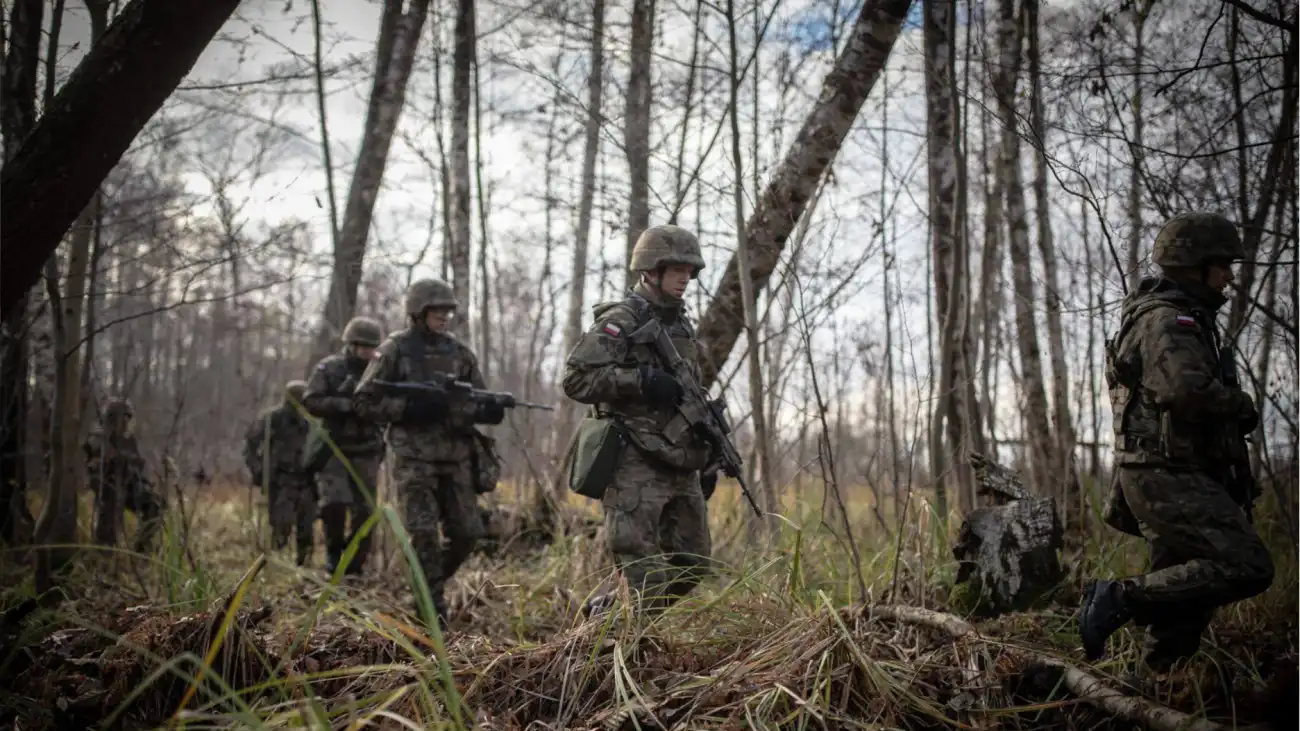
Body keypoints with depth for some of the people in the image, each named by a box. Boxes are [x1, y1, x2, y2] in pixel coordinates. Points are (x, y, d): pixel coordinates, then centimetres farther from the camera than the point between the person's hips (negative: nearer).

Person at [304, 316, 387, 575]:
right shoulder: (329, 368, -4)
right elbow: (310, 402, -12)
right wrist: (346, 404, -24)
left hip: (366, 452, 2)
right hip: (335, 449, -2)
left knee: (364, 511, 1)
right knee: (334, 503, -16)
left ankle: (354, 565, 14)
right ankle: (334, 551, 8)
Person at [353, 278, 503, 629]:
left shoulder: (460, 353, 8)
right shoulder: (395, 350, -4)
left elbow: (478, 403, 13)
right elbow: (364, 402, -5)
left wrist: (491, 410, -11)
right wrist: (411, 407, -17)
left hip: (456, 458, 4)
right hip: (414, 459, -4)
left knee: (467, 533, 4)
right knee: (425, 535, -10)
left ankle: (433, 583, 28)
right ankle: (434, 608, 3)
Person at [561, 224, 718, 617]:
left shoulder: (682, 326, 17)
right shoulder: (619, 321, -7)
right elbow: (576, 379, -18)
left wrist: (709, 455, 19)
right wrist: (642, 381, -24)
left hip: (681, 467, 8)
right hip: (636, 467, -8)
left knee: (691, 563, 11)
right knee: (645, 576, -7)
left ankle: (605, 610, 26)